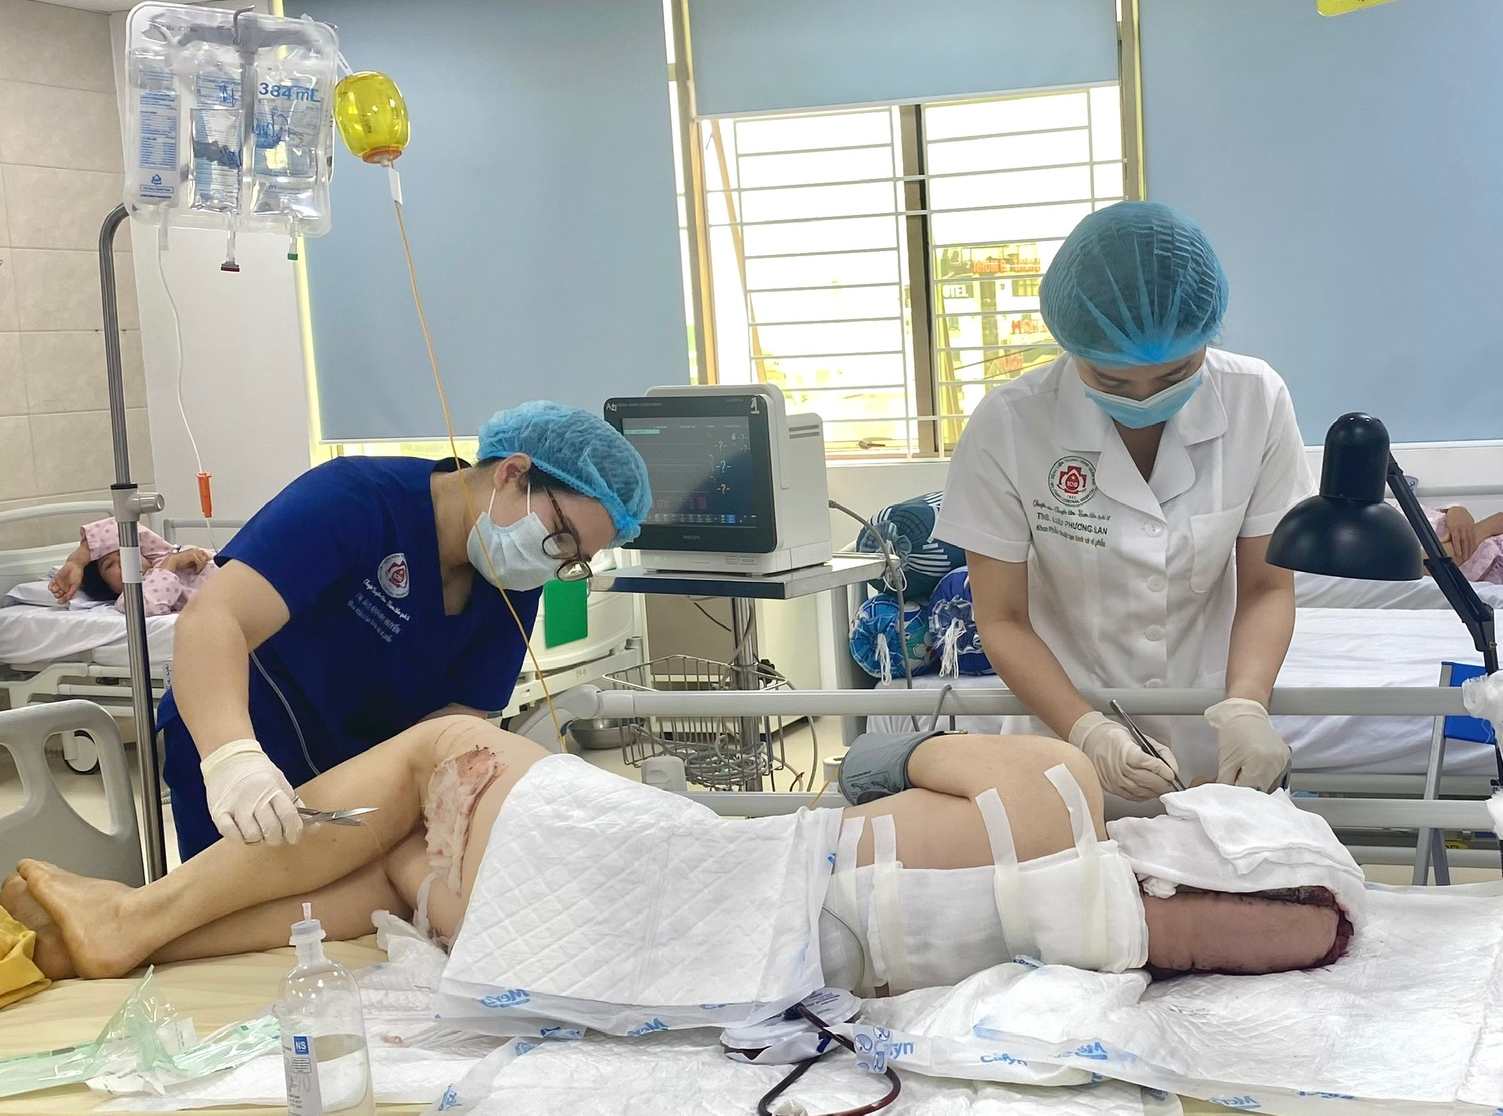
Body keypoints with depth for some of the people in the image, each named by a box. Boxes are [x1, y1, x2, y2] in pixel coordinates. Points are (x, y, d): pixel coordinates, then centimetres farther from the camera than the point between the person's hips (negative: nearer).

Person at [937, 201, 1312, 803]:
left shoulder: (1256, 401, -13)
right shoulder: (1008, 427, -18)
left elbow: (1266, 587, -4)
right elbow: (1002, 619, -11)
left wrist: (1244, 707, -22)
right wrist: (1087, 732, -26)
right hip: (1065, 743, -1)